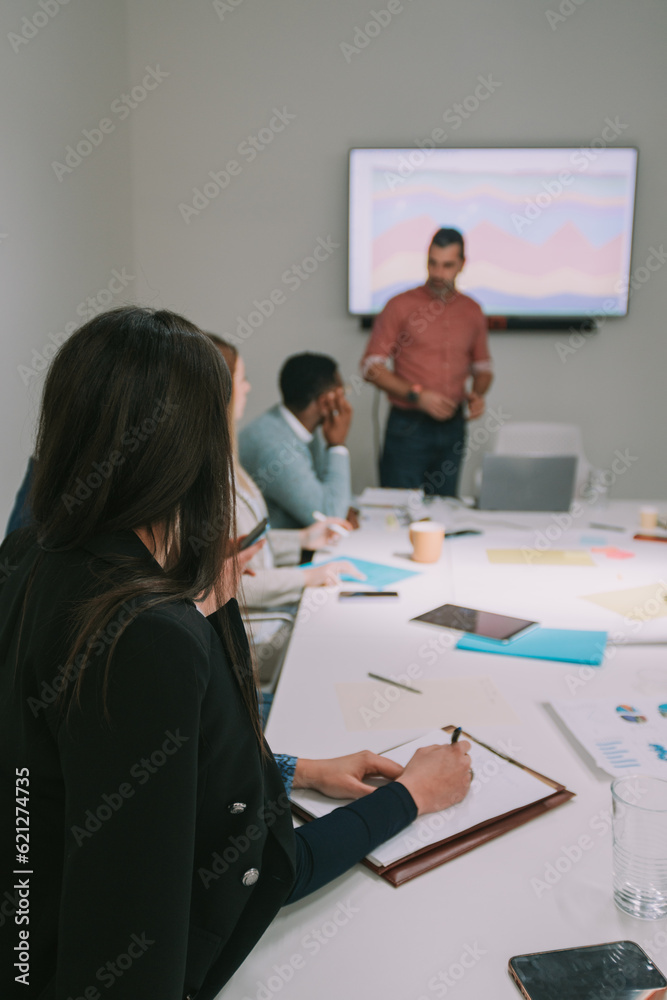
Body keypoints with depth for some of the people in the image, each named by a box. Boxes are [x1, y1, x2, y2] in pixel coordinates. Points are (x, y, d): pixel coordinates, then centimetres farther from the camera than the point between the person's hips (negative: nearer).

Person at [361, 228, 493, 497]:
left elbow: (482, 367, 21)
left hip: (453, 426, 4)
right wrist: (417, 396, -15)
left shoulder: (472, 311, 10)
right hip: (408, 425, -4)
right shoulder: (400, 305, -3)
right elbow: (371, 367, -6)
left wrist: (477, 394, -2)